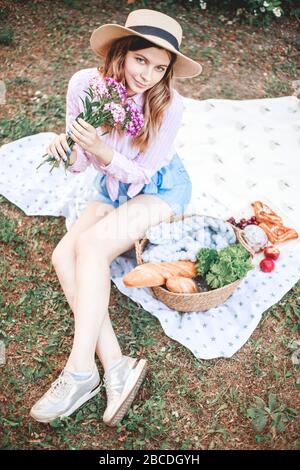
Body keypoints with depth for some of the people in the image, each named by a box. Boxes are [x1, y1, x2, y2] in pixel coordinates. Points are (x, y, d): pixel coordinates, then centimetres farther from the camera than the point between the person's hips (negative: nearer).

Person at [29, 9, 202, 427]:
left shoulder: (169, 104, -23)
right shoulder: (84, 84, -14)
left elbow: (142, 172, -17)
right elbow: (79, 164, -6)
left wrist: (102, 151, -33)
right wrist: (67, 150, -29)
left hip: (160, 190, -5)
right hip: (114, 190, 5)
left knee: (91, 244, -28)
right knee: (63, 256, -17)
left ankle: (81, 371, -22)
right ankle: (116, 367, -23)